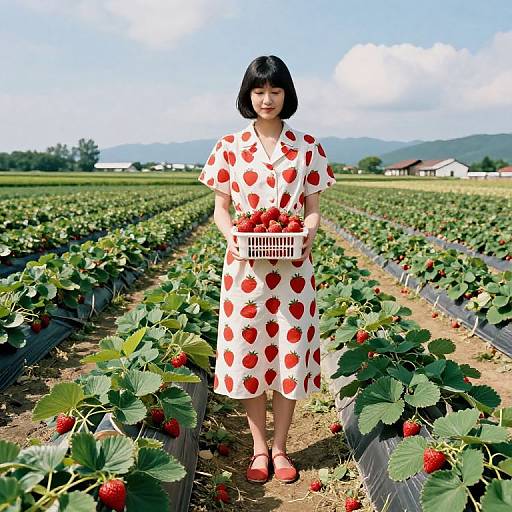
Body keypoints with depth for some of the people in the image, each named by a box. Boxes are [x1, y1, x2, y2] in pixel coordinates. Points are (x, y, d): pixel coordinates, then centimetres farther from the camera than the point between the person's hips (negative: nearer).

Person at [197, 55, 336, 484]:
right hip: (245, 265, 0)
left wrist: (310, 230, -18)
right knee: (249, 353, 5)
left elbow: (313, 208, 3)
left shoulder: (307, 146, 3)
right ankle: (259, 448, 23)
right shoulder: (230, 146, 3)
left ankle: (280, 448, 23)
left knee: (291, 354, 5)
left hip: (293, 267, 0)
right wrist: (231, 233, -18)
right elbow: (221, 208, 4)